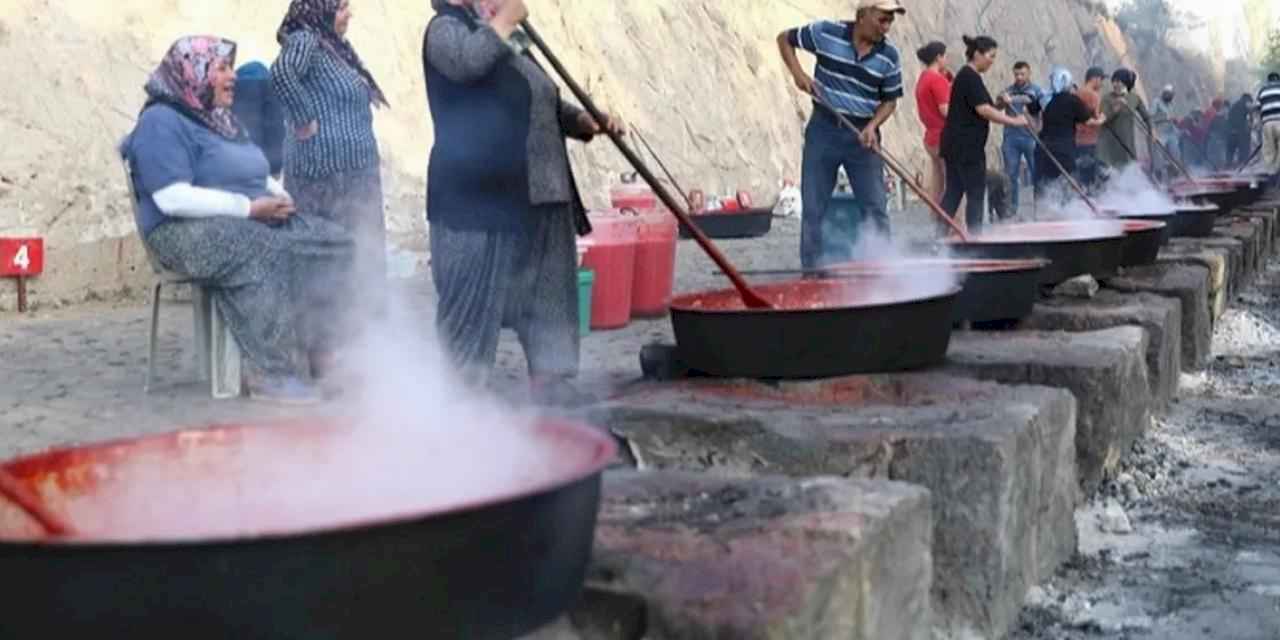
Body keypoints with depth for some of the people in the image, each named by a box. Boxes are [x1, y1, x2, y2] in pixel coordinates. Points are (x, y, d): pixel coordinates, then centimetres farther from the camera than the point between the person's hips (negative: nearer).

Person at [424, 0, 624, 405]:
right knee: (473, 293, -3)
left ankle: (550, 379, 15)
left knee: (547, 289, 8)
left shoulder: (512, 41, 22)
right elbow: (467, 61, -25)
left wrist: (587, 122, 11)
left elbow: (547, 104, 29)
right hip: (477, 195, -8)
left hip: (538, 194, 8)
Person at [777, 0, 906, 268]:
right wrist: (798, 72, -8)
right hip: (824, 130, -1)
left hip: (862, 136, 1)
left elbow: (890, 100, 5)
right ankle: (812, 271, 11)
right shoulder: (826, 33, -7)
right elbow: (785, 39, 7)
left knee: (876, 209, 1)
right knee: (813, 208, 2)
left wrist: (873, 126, -13)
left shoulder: (890, 56, -3)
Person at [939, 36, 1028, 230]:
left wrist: (999, 104, 10)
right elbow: (983, 110, -21)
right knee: (976, 194, -5)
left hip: (955, 144, 10)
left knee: (953, 192, 8)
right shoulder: (971, 77, -14)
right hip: (967, 146, -10)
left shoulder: (965, 76, 17)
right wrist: (1014, 121, -17)